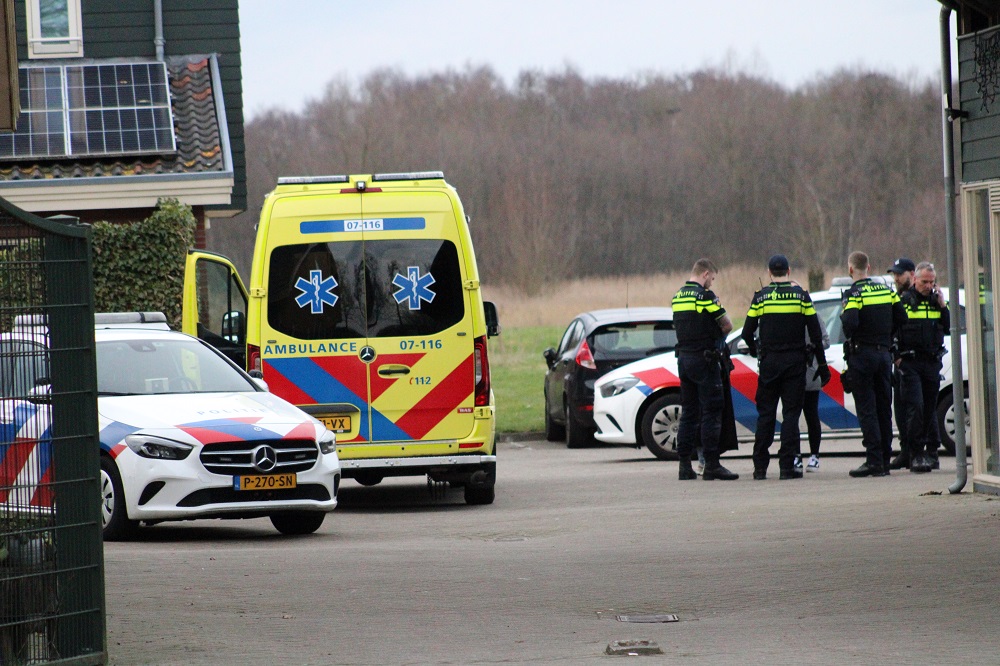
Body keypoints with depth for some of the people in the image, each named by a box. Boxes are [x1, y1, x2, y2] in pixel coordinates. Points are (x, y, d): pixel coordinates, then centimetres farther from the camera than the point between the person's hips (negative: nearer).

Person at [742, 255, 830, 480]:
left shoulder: (760, 297, -1)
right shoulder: (801, 296, 0)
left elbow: (747, 332, 1)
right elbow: (816, 334, -1)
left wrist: (755, 351, 21)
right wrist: (821, 364, 7)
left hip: (769, 361, 0)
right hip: (795, 363, 0)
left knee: (765, 414, 7)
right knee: (791, 413, 2)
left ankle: (760, 467, 6)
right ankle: (787, 466, -4)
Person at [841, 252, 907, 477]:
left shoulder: (854, 293, -12)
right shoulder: (885, 290, 9)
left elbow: (851, 323, -26)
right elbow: (901, 317, 9)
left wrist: (843, 315, -4)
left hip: (862, 355, -6)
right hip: (884, 354, 6)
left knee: (866, 410, -5)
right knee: (884, 408, 10)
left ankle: (874, 460, -10)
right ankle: (884, 461, 13)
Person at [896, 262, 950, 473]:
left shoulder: (936, 301, 11)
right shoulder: (903, 301, -1)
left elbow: (948, 329, 9)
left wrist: (942, 306, -2)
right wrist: (896, 356, -5)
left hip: (932, 362, 4)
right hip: (910, 362, -4)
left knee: (930, 409, 10)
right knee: (915, 407, -11)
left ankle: (932, 451, 19)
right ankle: (916, 455, -12)